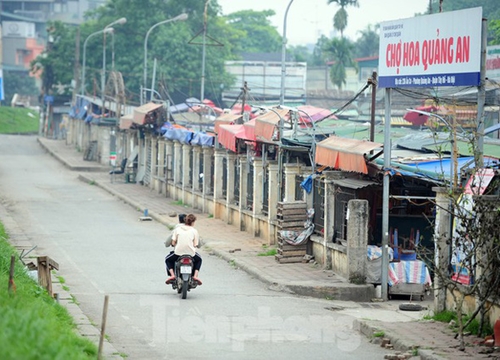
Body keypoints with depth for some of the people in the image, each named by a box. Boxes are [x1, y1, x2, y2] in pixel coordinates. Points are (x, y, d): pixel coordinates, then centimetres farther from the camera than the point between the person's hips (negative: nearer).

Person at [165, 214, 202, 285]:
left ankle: (172, 275, 8)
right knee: (198, 260, 34)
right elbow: (195, 245, -1)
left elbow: (173, 242, -1)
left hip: (178, 252, 0)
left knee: (168, 260, 30)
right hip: (191, 253, 0)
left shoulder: (177, 229, 2)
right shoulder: (194, 231, 1)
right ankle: (195, 276, 14)